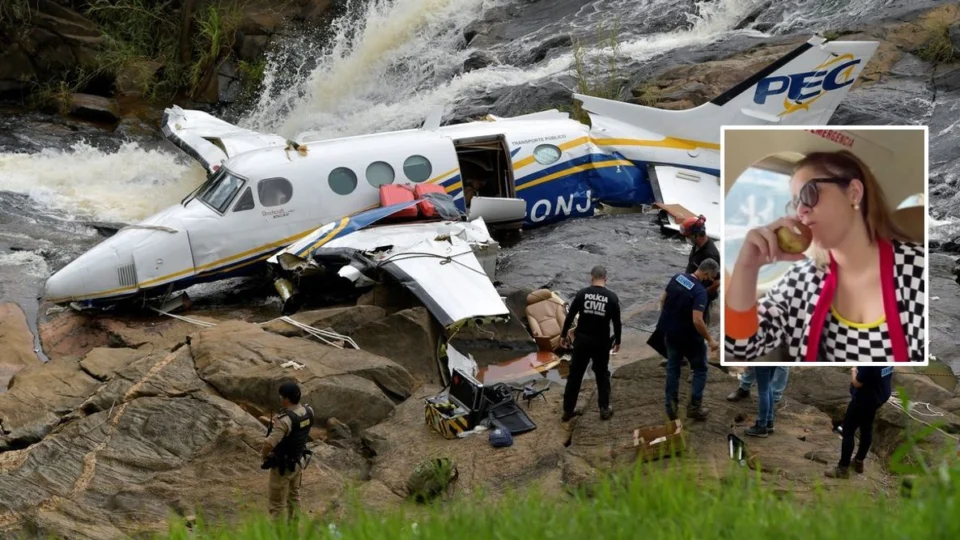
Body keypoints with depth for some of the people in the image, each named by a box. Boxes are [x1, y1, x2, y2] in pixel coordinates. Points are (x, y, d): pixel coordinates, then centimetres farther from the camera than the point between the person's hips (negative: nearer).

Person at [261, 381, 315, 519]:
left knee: (277, 504, 5)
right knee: (294, 496, 25)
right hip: (298, 461, 8)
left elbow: (269, 444, -38)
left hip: (282, 466, -8)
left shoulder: (285, 419, -33)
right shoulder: (308, 411, -8)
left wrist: (263, 454, -16)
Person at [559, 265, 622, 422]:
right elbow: (617, 322, 0)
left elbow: (570, 316, -2)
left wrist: (563, 335, 9)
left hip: (582, 339, 0)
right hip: (601, 342, 0)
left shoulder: (582, 293, -5)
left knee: (575, 375, 9)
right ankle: (604, 409, 18)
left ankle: (568, 410, 12)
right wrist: (617, 341, 14)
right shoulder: (612, 297, -6)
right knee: (602, 375, 16)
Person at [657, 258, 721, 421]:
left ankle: (671, 406, 19)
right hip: (688, 336, -6)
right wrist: (709, 340, -18)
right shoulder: (700, 291, -25)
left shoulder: (677, 277, -3)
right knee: (700, 369, 12)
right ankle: (694, 407, 10)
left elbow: (662, 299, 7)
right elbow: (697, 321, -29)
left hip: (669, 331, 6)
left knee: (673, 368, 18)